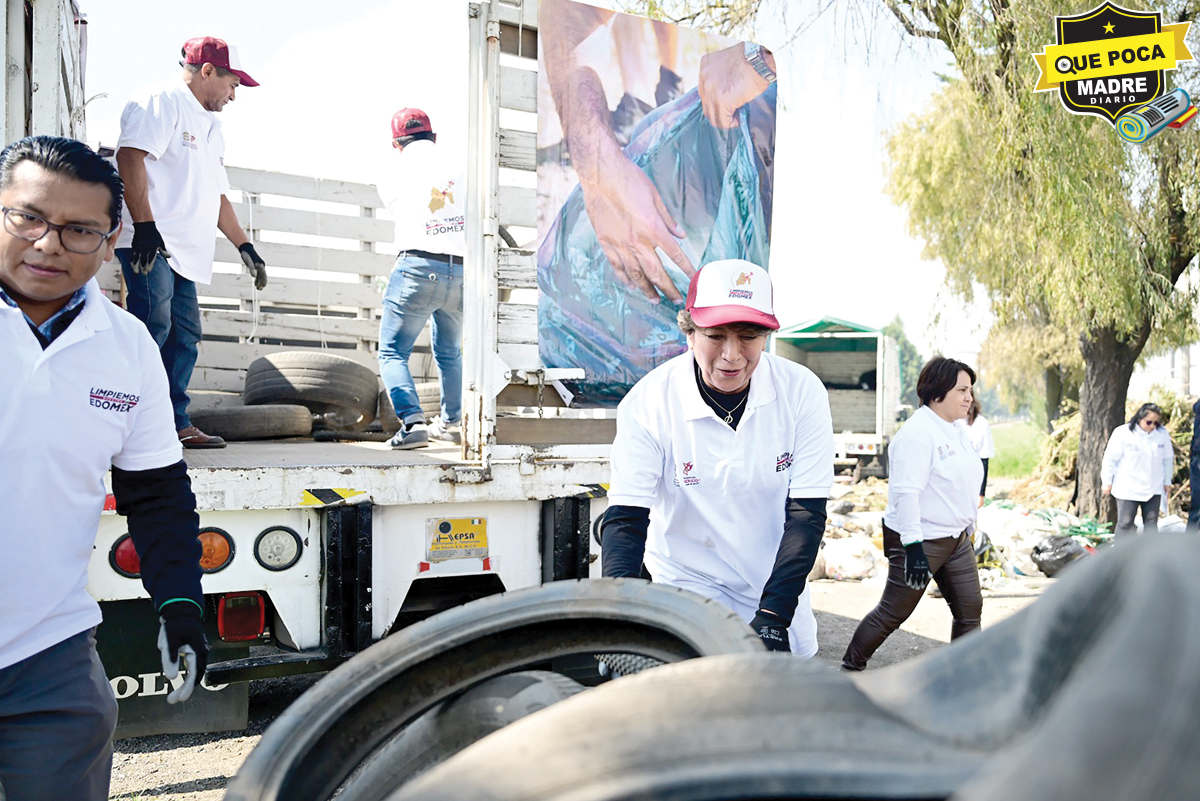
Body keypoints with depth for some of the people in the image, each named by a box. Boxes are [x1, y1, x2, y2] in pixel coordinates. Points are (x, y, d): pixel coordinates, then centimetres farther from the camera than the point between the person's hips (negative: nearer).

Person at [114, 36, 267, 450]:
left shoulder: (211, 126, 29)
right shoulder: (161, 101, -1)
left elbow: (216, 195, 32)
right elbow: (129, 156, -15)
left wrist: (245, 246, 28)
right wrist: (145, 224, -24)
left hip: (185, 252, 9)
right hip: (150, 244, -9)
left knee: (184, 336, 6)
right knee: (153, 327, -16)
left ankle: (176, 423, 10)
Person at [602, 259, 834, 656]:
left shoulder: (802, 392, -16)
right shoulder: (648, 403, -20)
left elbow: (806, 513, -16)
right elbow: (626, 518, -20)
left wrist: (772, 618, -24)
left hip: (778, 592, 2)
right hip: (687, 589, -2)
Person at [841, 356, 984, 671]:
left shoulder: (957, 432, 11)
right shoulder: (917, 433, -19)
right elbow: (906, 492, -26)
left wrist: (967, 529, 22)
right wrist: (913, 546, -30)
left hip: (956, 539, 9)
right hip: (920, 541, -9)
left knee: (970, 609, 8)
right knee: (893, 613, 1)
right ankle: (850, 667, 17)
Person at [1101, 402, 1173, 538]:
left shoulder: (1162, 434, 0)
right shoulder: (1122, 433, -12)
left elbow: (1168, 459, 13)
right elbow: (1110, 458, -6)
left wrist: (1167, 482, 14)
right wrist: (1107, 482, -3)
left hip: (1154, 489, 4)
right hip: (1127, 490, -4)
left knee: (1151, 523, 9)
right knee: (1125, 523, -2)